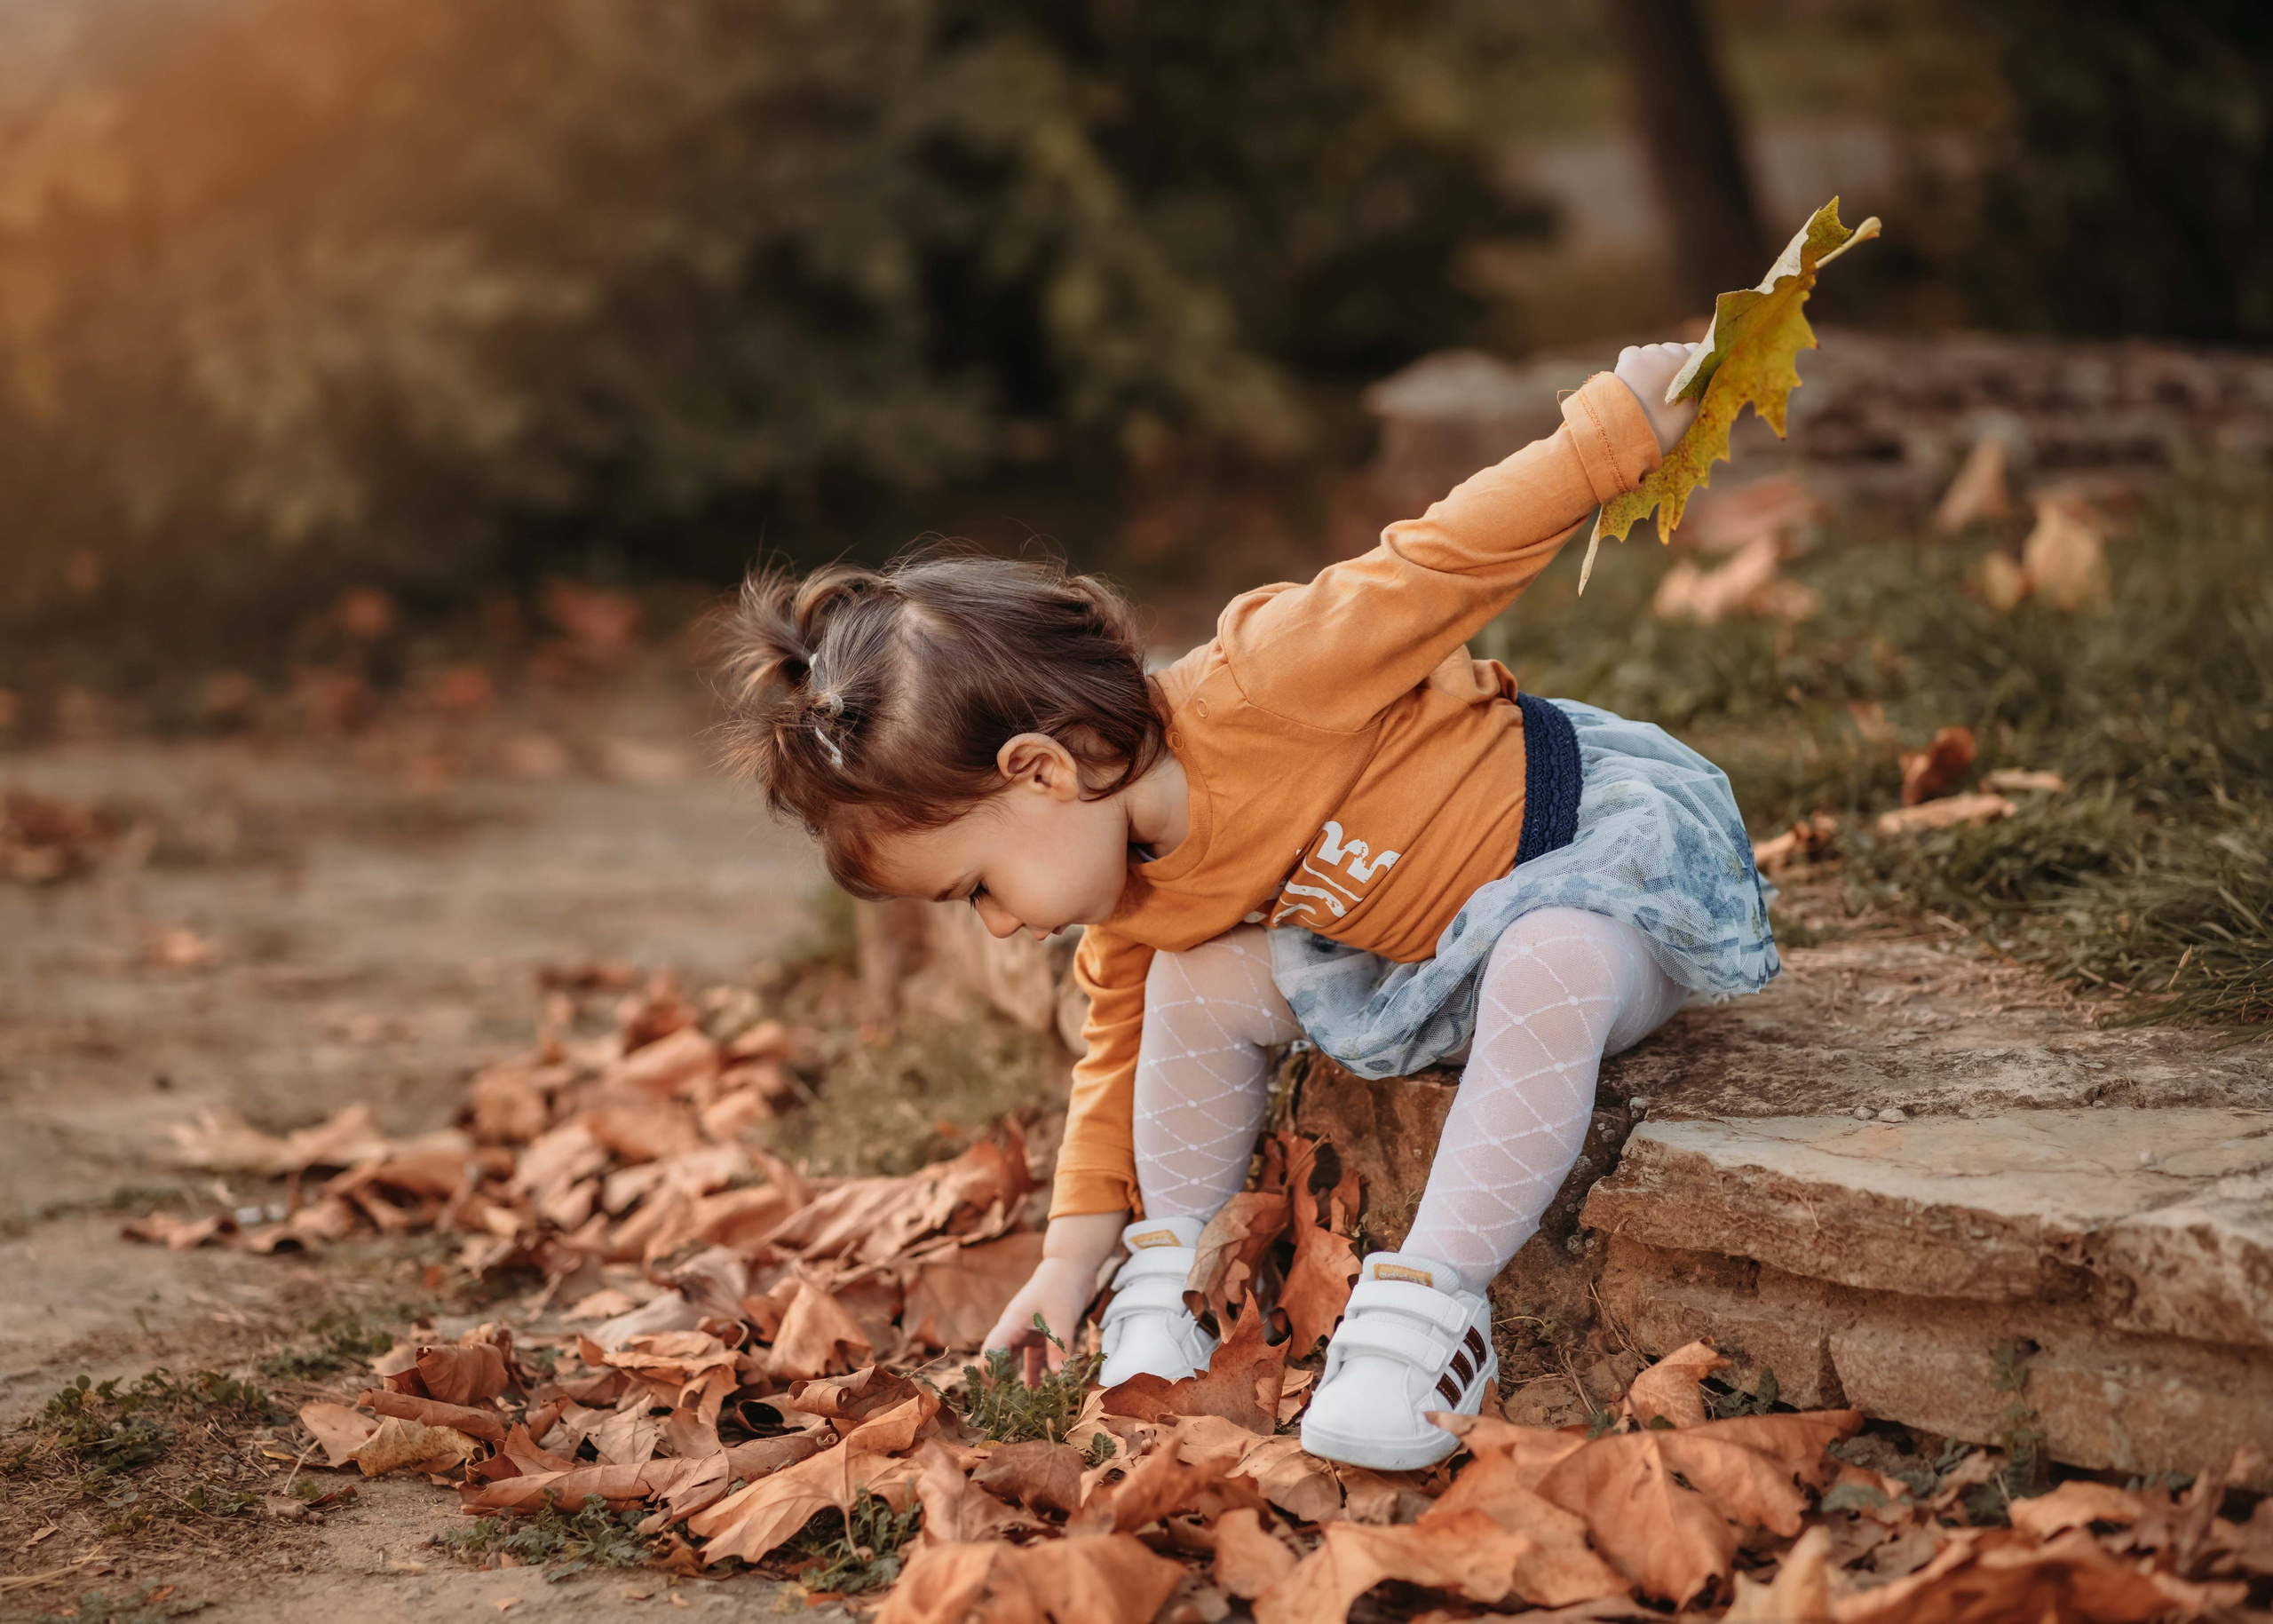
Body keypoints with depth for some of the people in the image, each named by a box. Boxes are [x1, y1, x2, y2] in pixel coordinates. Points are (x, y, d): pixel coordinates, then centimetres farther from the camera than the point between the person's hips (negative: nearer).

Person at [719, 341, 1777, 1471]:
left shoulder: (1258, 689, -33)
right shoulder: (1130, 914, -7)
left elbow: (1448, 558, -28)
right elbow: (1120, 1050, 9)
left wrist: (1619, 421, -29)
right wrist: (1078, 1247, 9)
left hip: (1610, 837, -7)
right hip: (1420, 956, 7)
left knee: (1553, 964, -39)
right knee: (1201, 979, -9)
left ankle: (1433, 1300, -34)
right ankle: (1176, 1273, 4)